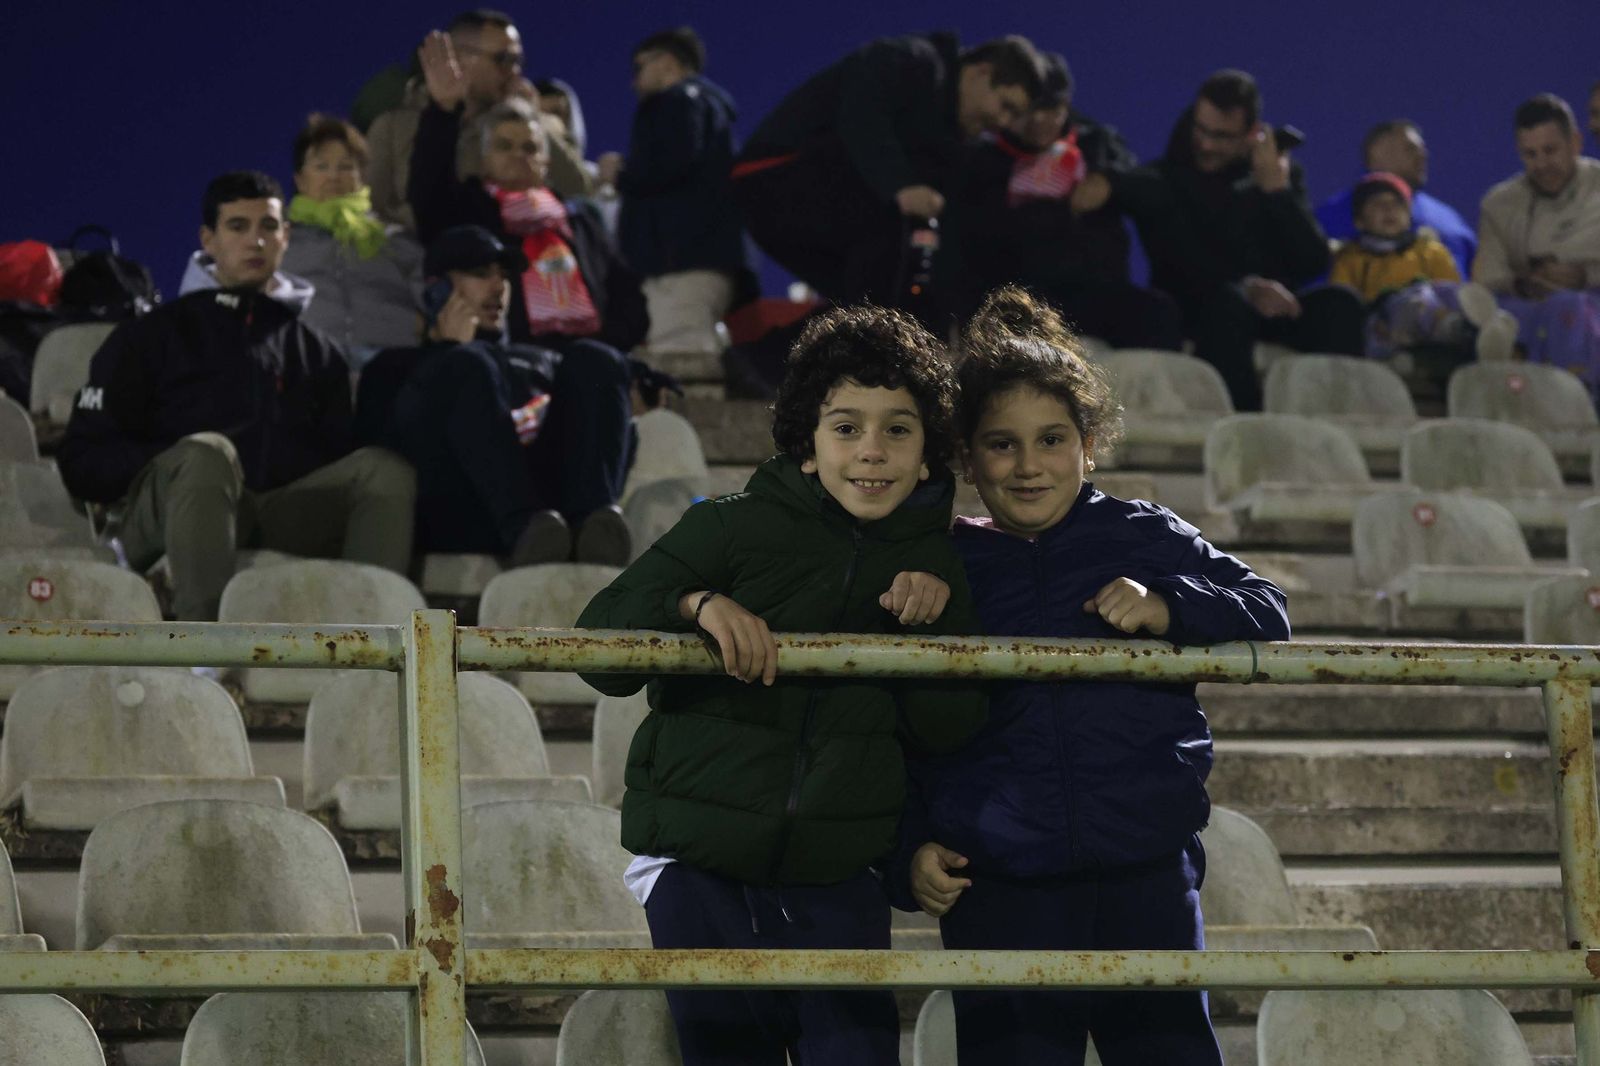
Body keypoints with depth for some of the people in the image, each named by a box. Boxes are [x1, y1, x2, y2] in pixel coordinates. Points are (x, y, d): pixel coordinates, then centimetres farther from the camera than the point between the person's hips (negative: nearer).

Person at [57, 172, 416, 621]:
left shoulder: (317, 352, 28)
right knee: (206, 454, -36)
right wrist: (180, 465, -9)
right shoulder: (152, 337, 18)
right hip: (164, 513, -3)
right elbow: (82, 460, 9)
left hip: (284, 518, 3)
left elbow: (339, 459, 20)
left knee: (386, 469, -22)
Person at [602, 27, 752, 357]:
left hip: (683, 259, -10)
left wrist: (621, 176, 0)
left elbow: (673, 164, -16)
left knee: (677, 366, -21)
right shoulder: (710, 101, 30)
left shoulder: (678, 101, 0)